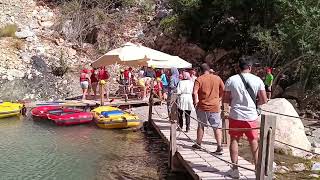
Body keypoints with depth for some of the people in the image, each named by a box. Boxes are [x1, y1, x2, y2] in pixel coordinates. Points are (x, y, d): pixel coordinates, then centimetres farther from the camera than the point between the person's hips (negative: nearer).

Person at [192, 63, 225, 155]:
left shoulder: (199, 79, -6)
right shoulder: (217, 78, 3)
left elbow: (195, 92, -17)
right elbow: (223, 90, 9)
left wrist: (196, 101, -3)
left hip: (202, 106, -1)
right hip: (215, 106, 1)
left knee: (201, 126, 15)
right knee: (217, 127, 4)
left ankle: (198, 144, 28)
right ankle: (219, 146, -5)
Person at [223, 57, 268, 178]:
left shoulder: (231, 80, -5)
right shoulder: (257, 80, -4)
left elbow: (225, 99, -2)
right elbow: (264, 100, -3)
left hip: (235, 115, 0)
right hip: (251, 116, 1)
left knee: (234, 140, 12)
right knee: (254, 142, 13)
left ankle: (235, 169, 16)